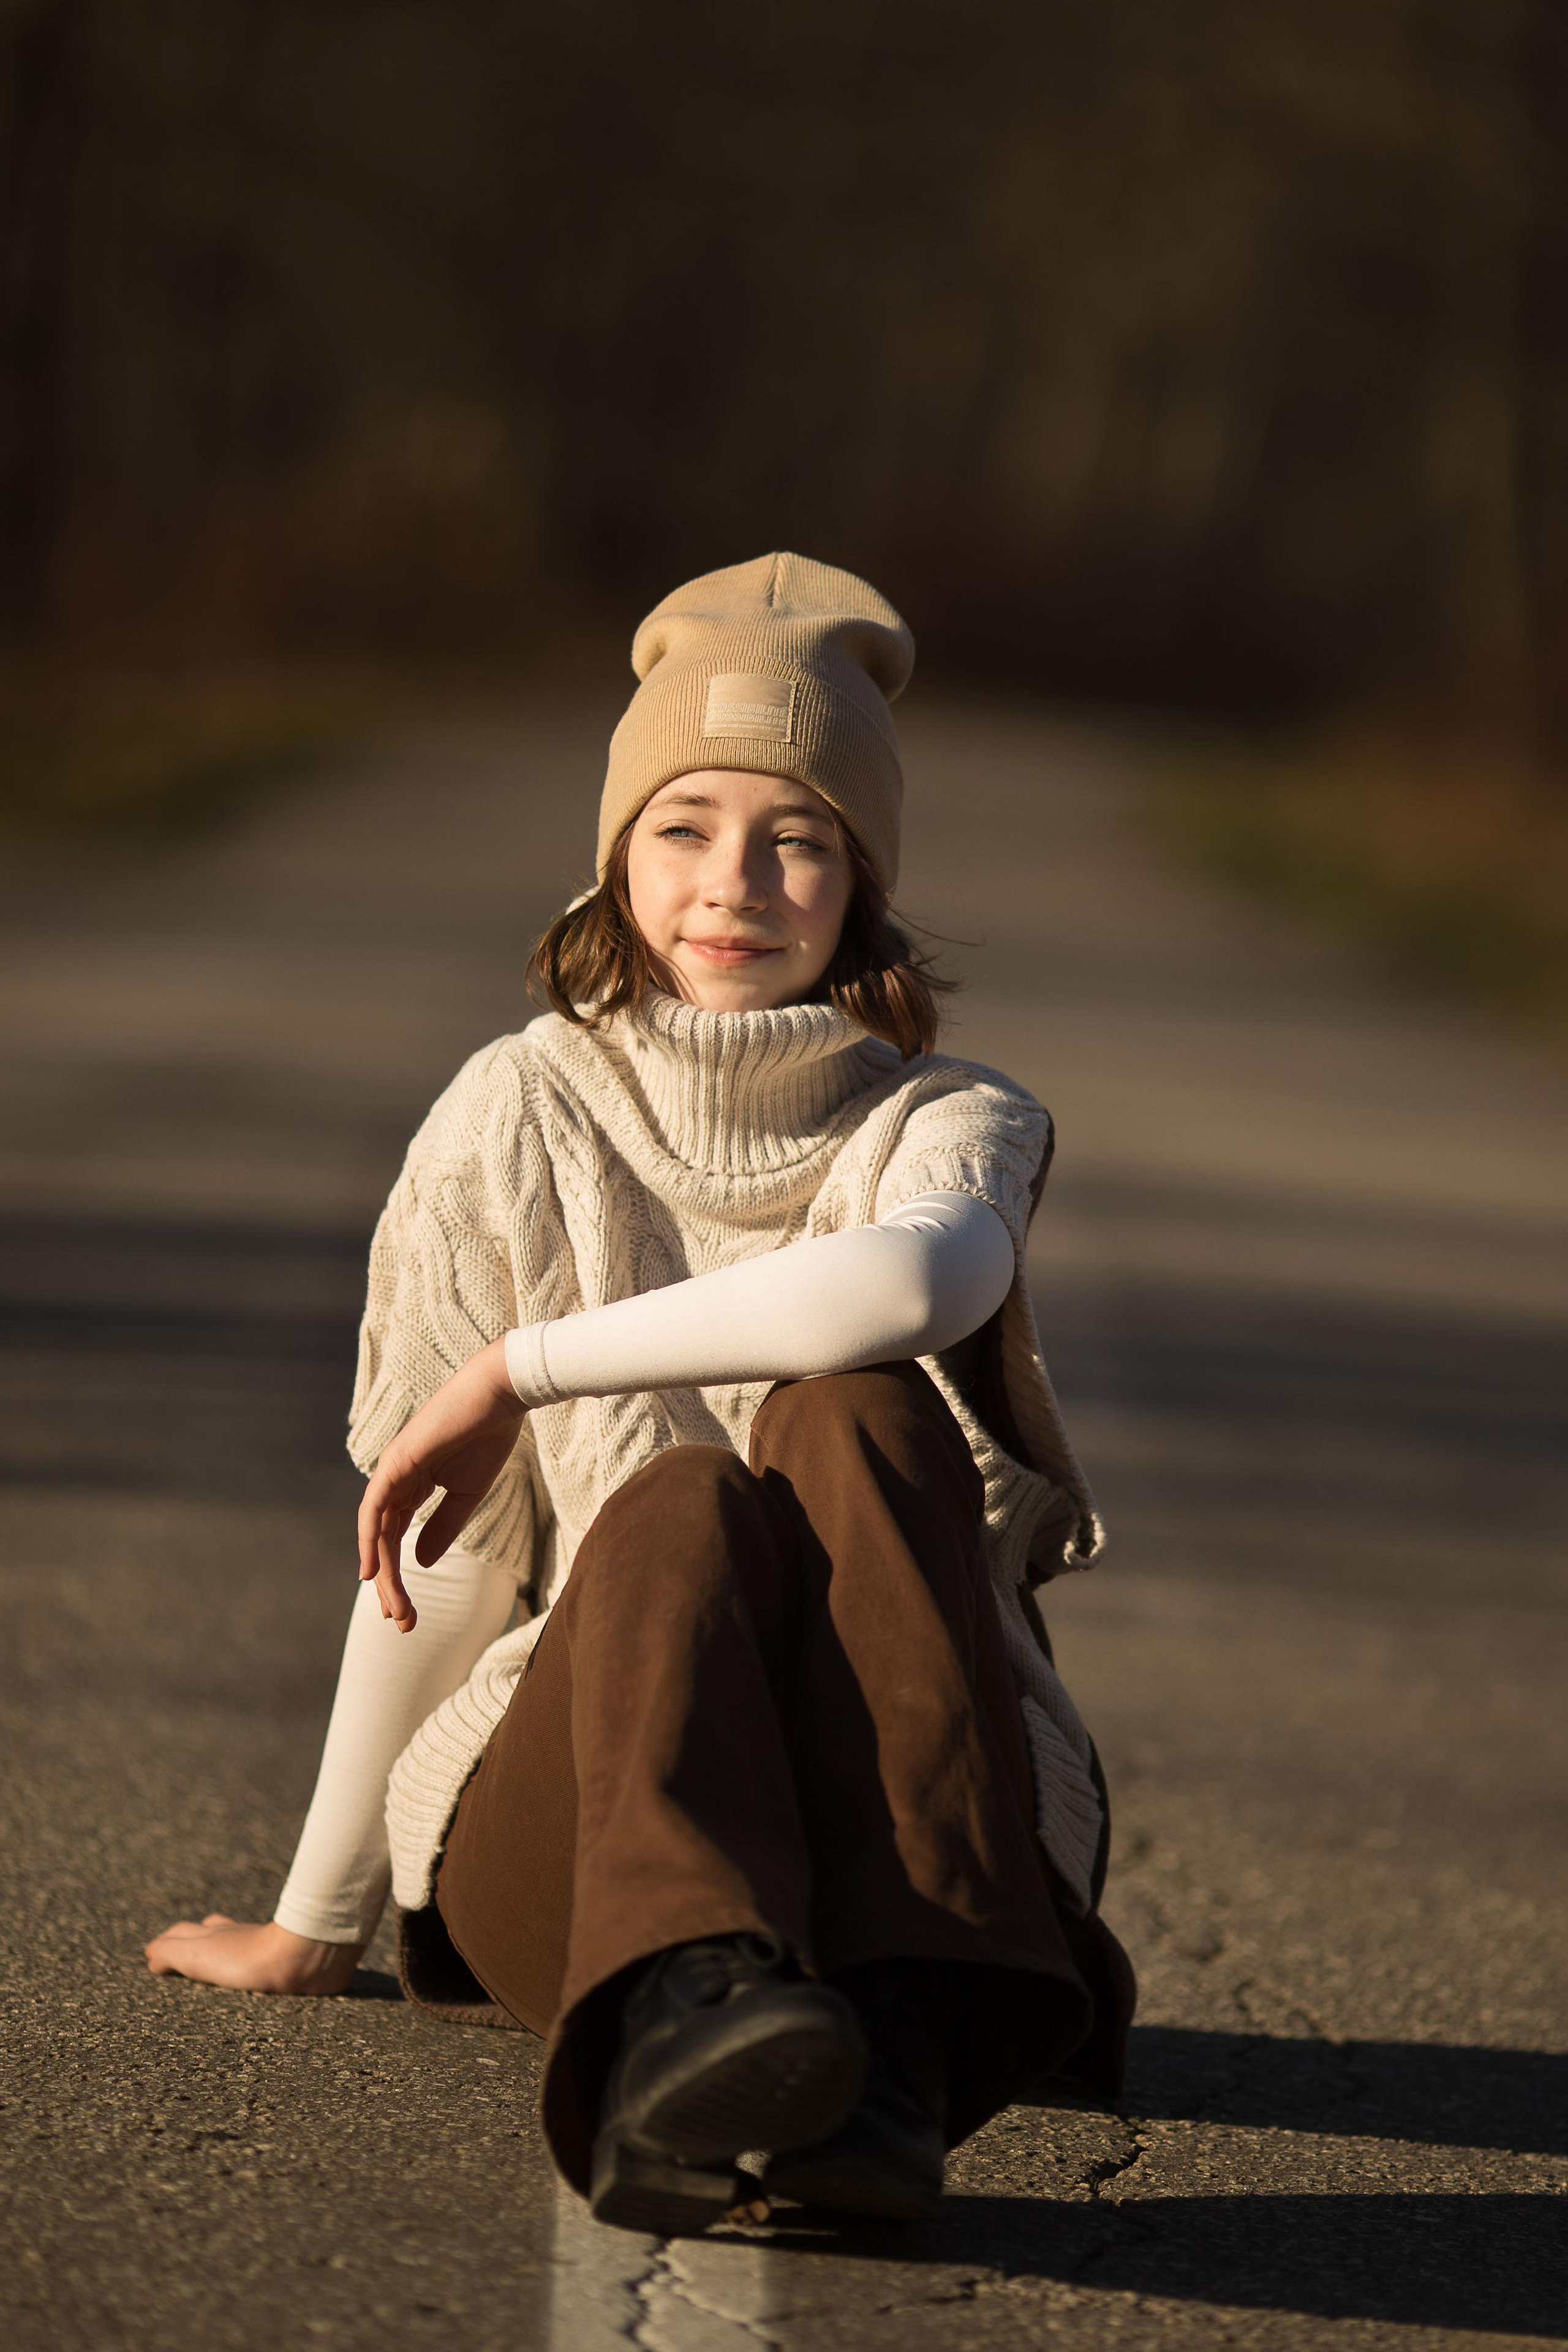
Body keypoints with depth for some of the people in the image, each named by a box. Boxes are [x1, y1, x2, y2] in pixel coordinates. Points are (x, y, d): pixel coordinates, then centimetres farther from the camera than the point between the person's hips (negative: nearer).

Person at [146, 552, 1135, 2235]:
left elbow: (911, 1283, -23)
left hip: (911, 1805, 0)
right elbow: (433, 1557, 8)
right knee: (671, 1501, -32)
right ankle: (678, 2015, -64)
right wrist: (314, 1924, 9)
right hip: (570, 1821, 0)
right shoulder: (518, 1122, 6)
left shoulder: (949, 1128, 4)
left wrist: (518, 1369, -20)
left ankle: (892, 2038, -49)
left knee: (846, 1419, -27)